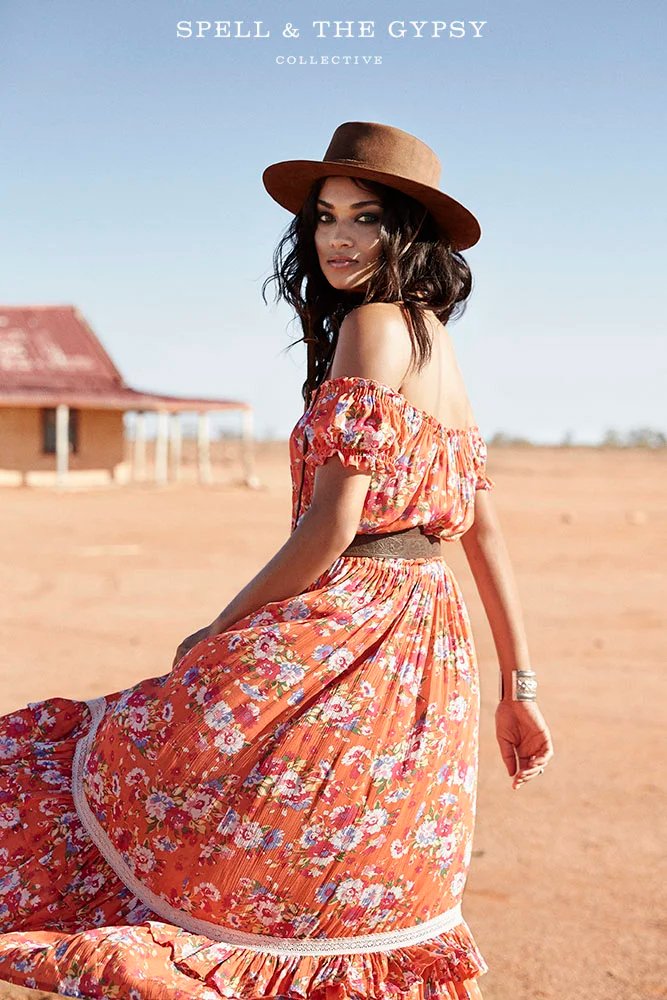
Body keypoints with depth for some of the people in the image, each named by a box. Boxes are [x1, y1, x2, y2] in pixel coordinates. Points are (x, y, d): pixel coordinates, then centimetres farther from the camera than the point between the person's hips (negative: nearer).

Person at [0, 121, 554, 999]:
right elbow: (487, 536, 16)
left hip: (343, 637, -9)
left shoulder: (372, 326, -11)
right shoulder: (439, 344, 16)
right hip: (428, 658, 9)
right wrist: (518, 687, 19)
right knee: (371, 919, 17)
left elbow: (333, 526, -17)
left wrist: (219, 633, -6)